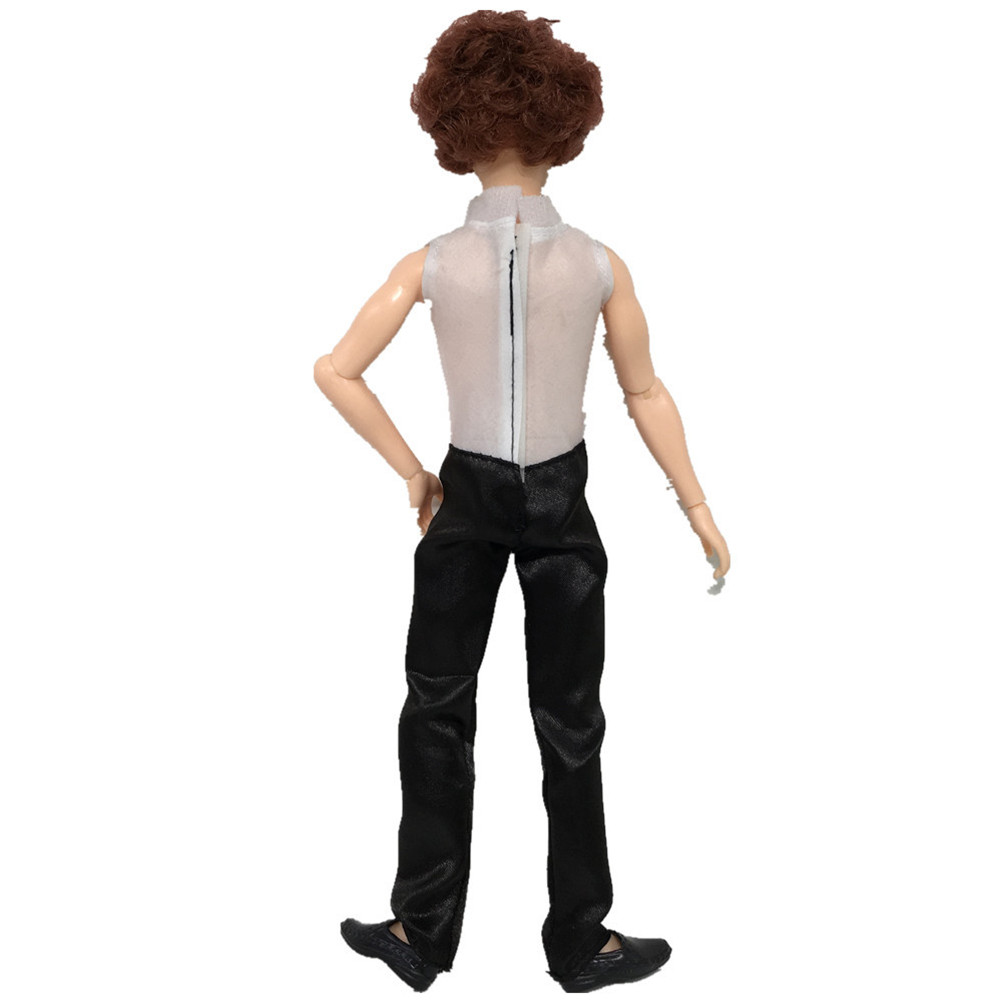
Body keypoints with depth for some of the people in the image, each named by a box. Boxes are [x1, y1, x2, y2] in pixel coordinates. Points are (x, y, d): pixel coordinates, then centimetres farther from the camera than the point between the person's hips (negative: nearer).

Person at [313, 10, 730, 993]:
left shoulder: (433, 262, -8)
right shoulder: (598, 263, -8)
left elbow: (335, 372, -10)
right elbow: (647, 397, -2)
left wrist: (411, 472, 1)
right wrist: (699, 511, 8)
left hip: (464, 501, 0)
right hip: (561, 504, 0)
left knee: (436, 712, 15)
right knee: (569, 726, 12)